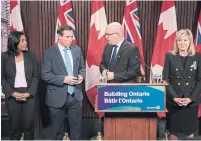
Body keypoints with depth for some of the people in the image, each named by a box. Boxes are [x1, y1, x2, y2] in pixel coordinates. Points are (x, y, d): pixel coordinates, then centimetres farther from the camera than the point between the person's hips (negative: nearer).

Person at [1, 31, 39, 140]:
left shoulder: (31, 56, 3)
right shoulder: (4, 56, 0)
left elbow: (35, 76, 2)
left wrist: (28, 93, -11)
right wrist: (13, 93, -12)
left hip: (29, 95, 1)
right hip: (12, 96, 0)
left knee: (28, 125, 4)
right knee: (14, 125, 7)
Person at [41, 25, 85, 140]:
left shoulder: (77, 50, 5)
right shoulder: (49, 52, -8)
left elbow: (82, 67, 15)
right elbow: (45, 75, -12)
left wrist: (81, 76, -7)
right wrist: (63, 79, -20)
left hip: (75, 95, 4)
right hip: (58, 97, -4)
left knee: (76, 128, 13)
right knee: (57, 130, 12)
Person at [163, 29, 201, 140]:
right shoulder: (170, 56, 1)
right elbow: (165, 79, -2)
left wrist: (191, 98, -10)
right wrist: (174, 97, -12)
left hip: (192, 101, 1)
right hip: (173, 101, -1)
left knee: (190, 131, 7)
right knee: (173, 131, 4)